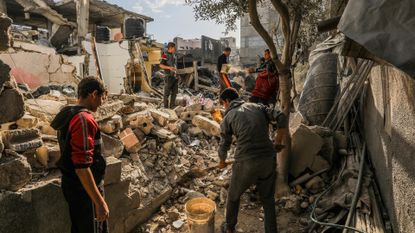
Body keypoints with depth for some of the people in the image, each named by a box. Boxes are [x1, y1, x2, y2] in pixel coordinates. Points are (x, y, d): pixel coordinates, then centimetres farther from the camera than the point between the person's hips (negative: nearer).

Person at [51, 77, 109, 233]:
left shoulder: (67, 114, 6)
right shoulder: (84, 120, -24)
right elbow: (82, 166, -29)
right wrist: (99, 202, -26)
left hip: (71, 184, 9)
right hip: (85, 188, -9)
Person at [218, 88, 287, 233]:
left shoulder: (228, 118, 2)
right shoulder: (257, 107, 10)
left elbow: (224, 146, 7)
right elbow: (281, 117, 1)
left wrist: (222, 162, 27)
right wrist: (278, 142, 10)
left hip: (246, 164, -3)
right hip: (268, 161, 3)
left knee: (233, 195, 24)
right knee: (268, 199, 24)